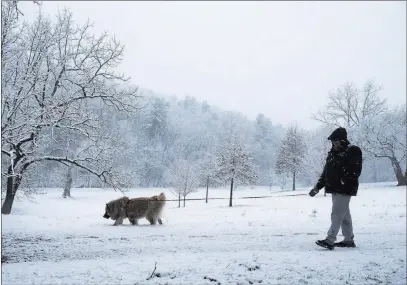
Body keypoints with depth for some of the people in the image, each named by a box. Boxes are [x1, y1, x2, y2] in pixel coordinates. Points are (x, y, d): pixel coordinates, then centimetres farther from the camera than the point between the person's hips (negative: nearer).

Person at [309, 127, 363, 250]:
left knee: (337, 214, -11)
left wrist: (344, 180, -28)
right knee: (344, 214, 14)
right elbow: (326, 172, 18)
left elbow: (355, 171, -18)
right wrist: (317, 186, 14)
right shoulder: (332, 153, 15)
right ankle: (349, 240, 23)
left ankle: (330, 240, -11)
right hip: (334, 189, 8)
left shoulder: (353, 151, -8)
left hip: (345, 189, -8)